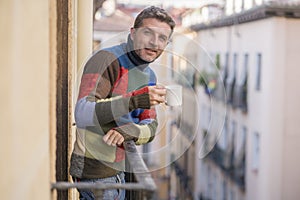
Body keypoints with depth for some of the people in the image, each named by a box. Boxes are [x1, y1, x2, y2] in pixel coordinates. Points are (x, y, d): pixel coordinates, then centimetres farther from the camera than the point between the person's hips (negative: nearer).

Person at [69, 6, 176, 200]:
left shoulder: (149, 76, 9)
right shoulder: (107, 60, -19)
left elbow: (151, 126, 3)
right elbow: (82, 114, -31)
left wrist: (127, 131, -19)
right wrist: (134, 100, -40)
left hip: (117, 169, 9)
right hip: (95, 171, -8)